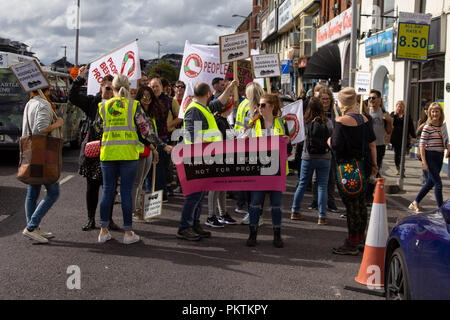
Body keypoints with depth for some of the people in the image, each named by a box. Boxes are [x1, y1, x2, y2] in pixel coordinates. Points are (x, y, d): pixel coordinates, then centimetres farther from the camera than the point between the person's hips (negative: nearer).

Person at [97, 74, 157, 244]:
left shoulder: (104, 106, 7)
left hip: (108, 152, 2)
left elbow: (104, 125, 16)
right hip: (128, 153, -2)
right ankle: (128, 233, 7)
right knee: (126, 192, 1)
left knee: (107, 190, 9)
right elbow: (144, 128, -3)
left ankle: (103, 231, 14)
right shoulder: (134, 105, -1)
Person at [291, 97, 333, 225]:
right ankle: (322, 216, 4)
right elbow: (331, 135, 3)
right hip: (324, 158, 0)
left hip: (308, 158, 1)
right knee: (322, 187, 5)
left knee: (302, 184, 14)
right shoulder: (328, 122, -7)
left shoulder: (305, 122, -10)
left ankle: (295, 211, 23)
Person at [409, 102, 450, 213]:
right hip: (430, 156, -7)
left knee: (430, 183, 12)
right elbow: (422, 145, -11)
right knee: (438, 183, -8)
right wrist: (424, 162, -16)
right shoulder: (427, 127, -10)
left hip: (439, 157, 7)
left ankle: (415, 203, 25)